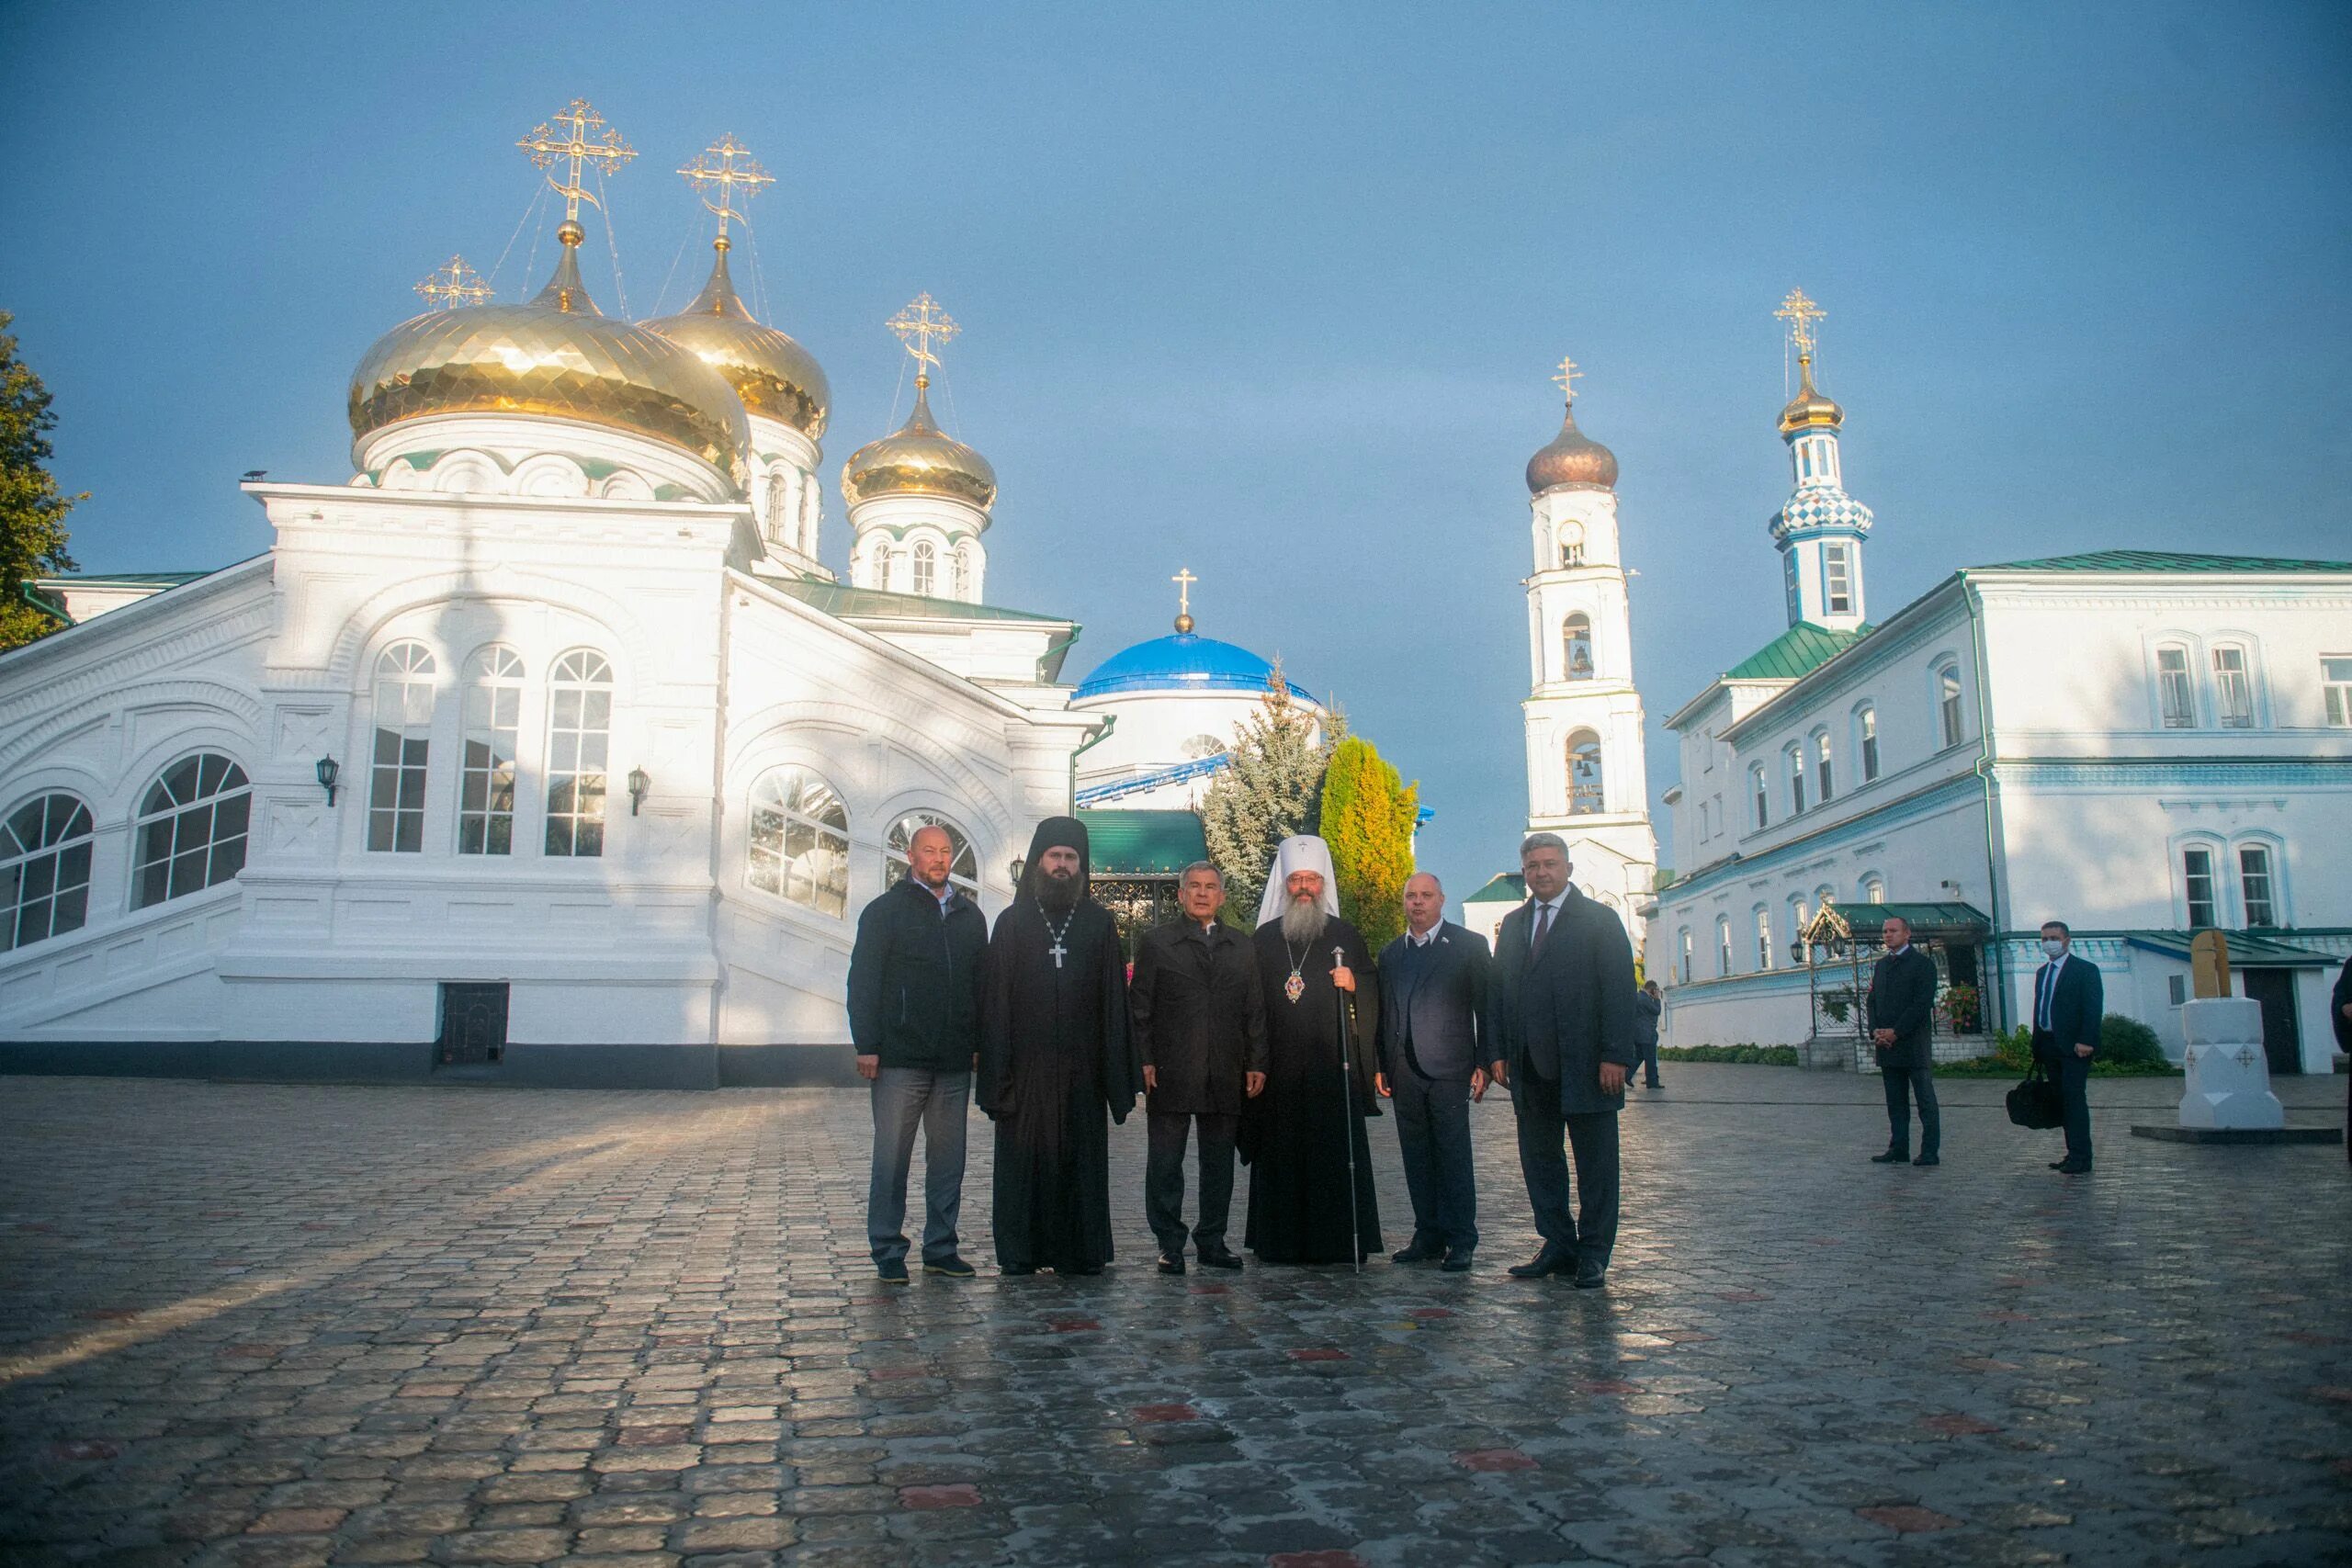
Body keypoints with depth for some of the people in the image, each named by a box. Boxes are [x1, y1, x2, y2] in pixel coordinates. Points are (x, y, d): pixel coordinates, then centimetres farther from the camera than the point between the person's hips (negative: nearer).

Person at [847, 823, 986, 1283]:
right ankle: (888, 1251, 10)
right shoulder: (885, 911, 1)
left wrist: (979, 1043, 10)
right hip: (900, 1060, -4)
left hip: (955, 1061, 4)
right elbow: (863, 982, -3)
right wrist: (867, 1046, -9)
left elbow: (982, 983, 17)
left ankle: (940, 1248, 18)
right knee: (892, 1157, 0)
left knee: (948, 1158, 8)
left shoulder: (970, 915, 14)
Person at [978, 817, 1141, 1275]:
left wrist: (1117, 1071, -2)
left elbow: (1114, 998, 4)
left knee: (1081, 1159, 4)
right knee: (1024, 1159, 3)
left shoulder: (1098, 922, 8)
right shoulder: (1013, 923, 6)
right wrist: (997, 1070, -6)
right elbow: (996, 1000, 2)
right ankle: (1021, 1251, 13)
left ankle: (1081, 1250, 14)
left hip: (1080, 1065, 1)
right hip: (1027, 1065, -1)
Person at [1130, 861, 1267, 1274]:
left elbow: (1255, 1011, 12)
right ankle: (1169, 1244, 11)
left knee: (1219, 1162, 9)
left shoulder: (1243, 947, 13)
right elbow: (1139, 1007, 1)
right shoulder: (1155, 942, 4)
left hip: (1226, 1077, 3)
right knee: (1165, 1161, 2)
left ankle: (1212, 1241, 20)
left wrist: (1257, 1063, 4)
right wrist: (1145, 1062, -7)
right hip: (1169, 1073, -3)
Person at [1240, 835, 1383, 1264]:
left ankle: (1340, 1241, 4)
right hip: (1279, 1065, 1)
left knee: (1337, 1154, -2)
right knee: (1280, 1155, 1)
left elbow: (1372, 993, 12)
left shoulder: (1345, 936, 9)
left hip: (1332, 1067, 0)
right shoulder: (1263, 939, 10)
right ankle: (1279, 1241, 8)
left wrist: (1353, 985, -11)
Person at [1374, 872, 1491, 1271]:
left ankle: (1460, 1241, 4)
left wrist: (1483, 1063, -7)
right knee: (1417, 1160, 8)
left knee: (1454, 1159, -3)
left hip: (1448, 1072, -4)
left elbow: (1485, 1008, -1)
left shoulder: (1469, 945, 3)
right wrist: (1380, 1066, 10)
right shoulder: (1390, 953, 16)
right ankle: (1428, 1236, 17)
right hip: (1404, 1074, 5)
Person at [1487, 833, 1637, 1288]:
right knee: (1539, 1161, 9)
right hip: (1531, 1068, 5)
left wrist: (1615, 1056, -14)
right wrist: (1498, 1052, 4)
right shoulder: (1512, 924, 14)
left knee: (1595, 1163, 4)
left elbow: (1619, 990, -7)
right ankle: (1558, 1246, 20)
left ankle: (1593, 1254, 13)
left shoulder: (1599, 919, -1)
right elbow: (1496, 990, 12)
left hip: (1586, 1065, -5)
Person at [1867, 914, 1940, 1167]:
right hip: (1887, 1044, 7)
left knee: (1925, 1099, -2)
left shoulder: (1922, 963, -4)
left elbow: (1922, 1004, -12)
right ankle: (1898, 1149, 13)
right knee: (1895, 1101, 9)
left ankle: (1929, 1152, 0)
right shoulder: (1881, 965, 18)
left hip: (1914, 1042, -6)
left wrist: (1896, 1032, -15)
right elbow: (1873, 1000, 16)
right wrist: (1875, 1031, -1)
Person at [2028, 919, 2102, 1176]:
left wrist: (2085, 1041, -20)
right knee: (2063, 1101, 8)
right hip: (2049, 1046, 7)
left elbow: (2094, 1008, -10)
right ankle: (2073, 1155, 12)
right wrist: (2037, 1045, 13)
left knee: (2075, 1098, -10)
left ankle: (2081, 1159, -9)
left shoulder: (2085, 969, -3)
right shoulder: (2042, 972, 19)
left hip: (2073, 1046, -7)